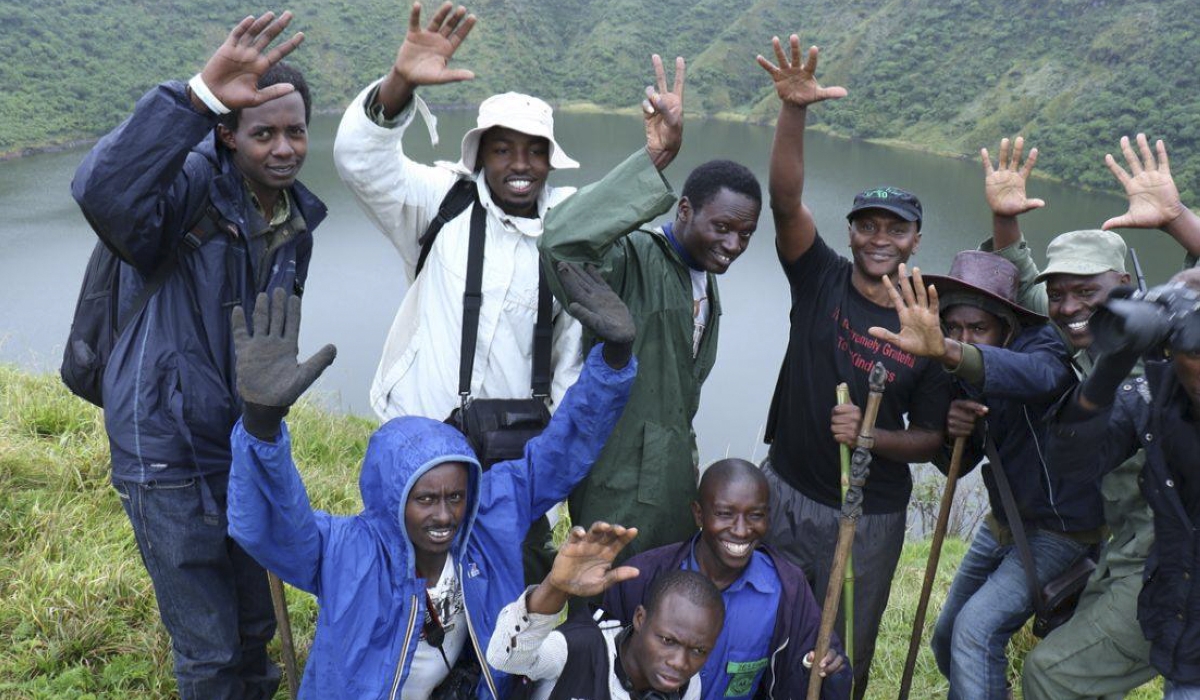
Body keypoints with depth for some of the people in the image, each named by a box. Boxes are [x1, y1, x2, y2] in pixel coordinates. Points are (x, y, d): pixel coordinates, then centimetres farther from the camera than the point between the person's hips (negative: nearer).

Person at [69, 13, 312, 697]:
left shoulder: (297, 219, 4)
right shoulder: (193, 185, -19)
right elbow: (102, 191, -44)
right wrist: (199, 97, -54)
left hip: (243, 449, 7)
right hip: (170, 457, -7)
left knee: (254, 627, 23)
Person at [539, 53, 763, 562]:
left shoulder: (705, 279, 11)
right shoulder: (634, 258, -18)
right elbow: (562, 242, -40)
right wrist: (653, 160, -44)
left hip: (674, 478, 9)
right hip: (622, 489, -9)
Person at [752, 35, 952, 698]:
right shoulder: (821, 279, -5)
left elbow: (930, 438, 0)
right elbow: (786, 200, -21)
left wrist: (871, 436, -20)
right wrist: (793, 110, -35)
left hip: (870, 516, 0)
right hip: (786, 493, 0)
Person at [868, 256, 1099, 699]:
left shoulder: (1043, 344, -22)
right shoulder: (963, 375, -2)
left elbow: (1037, 375, -49)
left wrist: (946, 351, -68)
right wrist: (956, 432, -23)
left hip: (1061, 526, -7)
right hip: (1005, 521, 8)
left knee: (977, 629, -22)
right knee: (948, 640, 14)